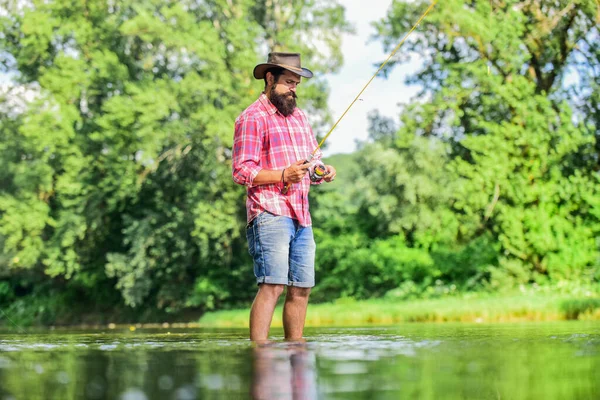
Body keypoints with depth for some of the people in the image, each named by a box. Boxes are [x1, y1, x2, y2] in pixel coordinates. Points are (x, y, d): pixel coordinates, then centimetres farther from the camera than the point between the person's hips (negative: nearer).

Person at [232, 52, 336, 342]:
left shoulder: (299, 116, 23)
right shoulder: (252, 118, -3)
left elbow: (314, 159, 29)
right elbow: (241, 171, -9)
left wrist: (324, 171, 5)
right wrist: (283, 175, -20)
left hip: (301, 215, 8)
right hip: (270, 214, -8)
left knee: (301, 288, 7)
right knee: (272, 285, -16)